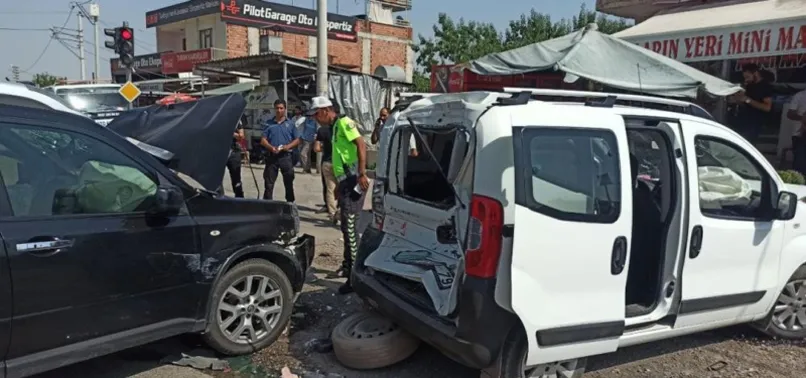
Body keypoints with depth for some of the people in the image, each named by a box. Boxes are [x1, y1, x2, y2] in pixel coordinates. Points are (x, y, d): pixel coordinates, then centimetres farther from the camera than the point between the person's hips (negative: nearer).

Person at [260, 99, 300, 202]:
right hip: (272, 156, 1)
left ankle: (290, 203, 14)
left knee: (289, 182, 4)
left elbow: (297, 140, 7)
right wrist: (271, 148, -15)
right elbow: (263, 140, 5)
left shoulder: (290, 124, 6)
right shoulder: (269, 124, 7)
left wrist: (288, 146, -13)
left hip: (286, 156, -1)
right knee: (269, 183, 4)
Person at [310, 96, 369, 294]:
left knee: (350, 227, -11)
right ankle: (349, 265, 32)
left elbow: (361, 144, -22)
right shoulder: (336, 126, 20)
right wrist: (339, 184, 28)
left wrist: (362, 174, -30)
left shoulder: (344, 122, -9)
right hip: (346, 183, 10)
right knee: (347, 226, 18)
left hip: (353, 182, -10)